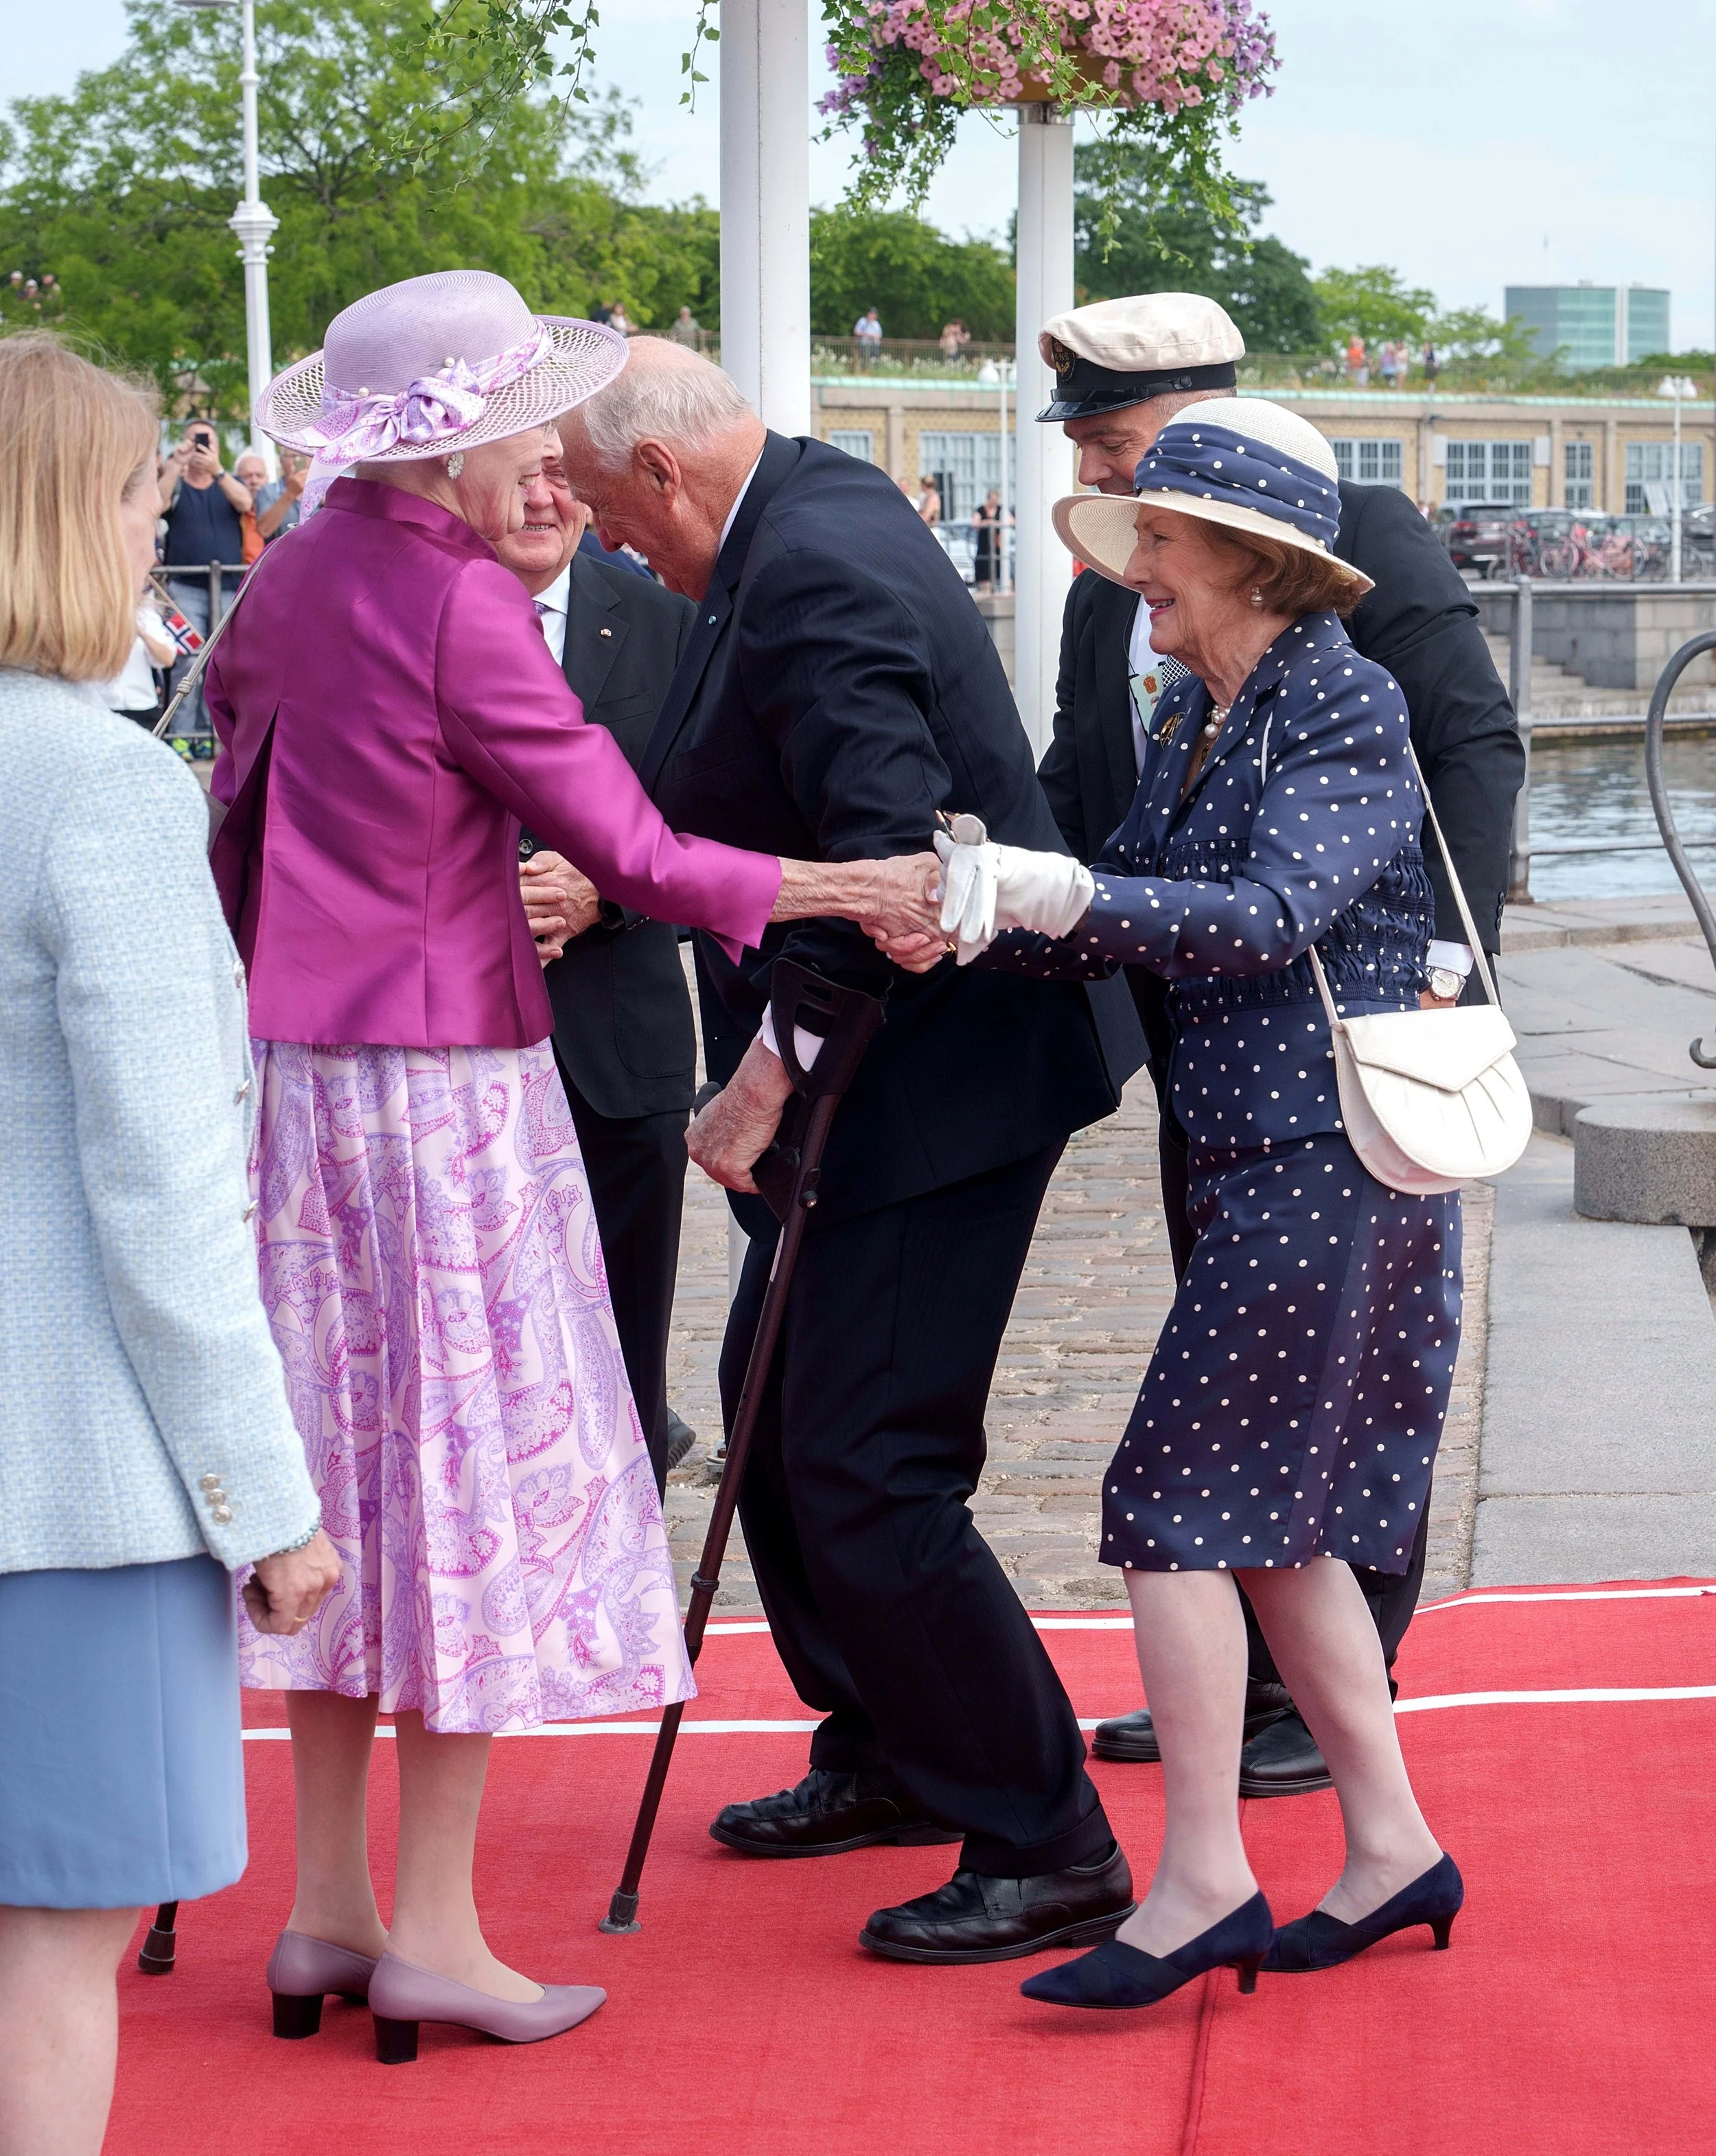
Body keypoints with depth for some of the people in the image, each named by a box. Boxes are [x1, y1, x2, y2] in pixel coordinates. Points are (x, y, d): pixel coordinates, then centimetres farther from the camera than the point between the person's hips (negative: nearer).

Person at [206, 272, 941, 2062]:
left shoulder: (294, 576, 6)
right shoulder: (460, 605, -16)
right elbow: (626, 847, -16)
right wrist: (806, 890, -7)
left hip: (286, 1070, 8)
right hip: (440, 1081, -8)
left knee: (342, 1461, 13)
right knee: (476, 1463, 0)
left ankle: (325, 1905, 18)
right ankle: (433, 1935, 3)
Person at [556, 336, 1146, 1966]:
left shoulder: (812, 582, -23)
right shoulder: (817, 502, 9)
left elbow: (891, 859, -30)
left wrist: (775, 1063, -25)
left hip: (935, 1080, -11)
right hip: (879, 1069, 11)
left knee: (867, 1475, -8)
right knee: (777, 1413, 22)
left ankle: (1045, 1850, 0)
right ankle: (884, 1757, 36)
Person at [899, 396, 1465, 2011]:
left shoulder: (1344, 710, -12)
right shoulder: (1193, 722, 13)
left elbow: (1271, 916, -26)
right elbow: (1101, 931, 11)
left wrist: (1059, 892, -35)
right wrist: (985, 906, -7)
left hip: (1327, 1163, -9)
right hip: (1261, 1162, 9)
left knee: (1176, 1501, -9)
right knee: (1273, 1516, 13)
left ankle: (1202, 1882, -3)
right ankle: (1390, 1846, 20)